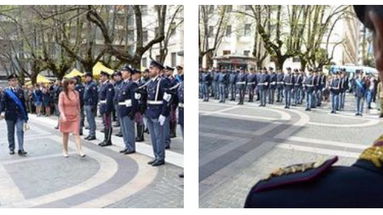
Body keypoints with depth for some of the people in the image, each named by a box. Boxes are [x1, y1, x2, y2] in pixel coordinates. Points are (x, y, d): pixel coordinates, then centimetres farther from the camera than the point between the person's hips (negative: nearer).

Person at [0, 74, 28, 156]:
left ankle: (21, 149, -5)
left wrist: (25, 115, 10)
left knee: (20, 131, -6)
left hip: (20, 115, 1)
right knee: (10, 132, 10)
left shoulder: (20, 91, 6)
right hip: (10, 115, -1)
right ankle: (11, 148, 23)